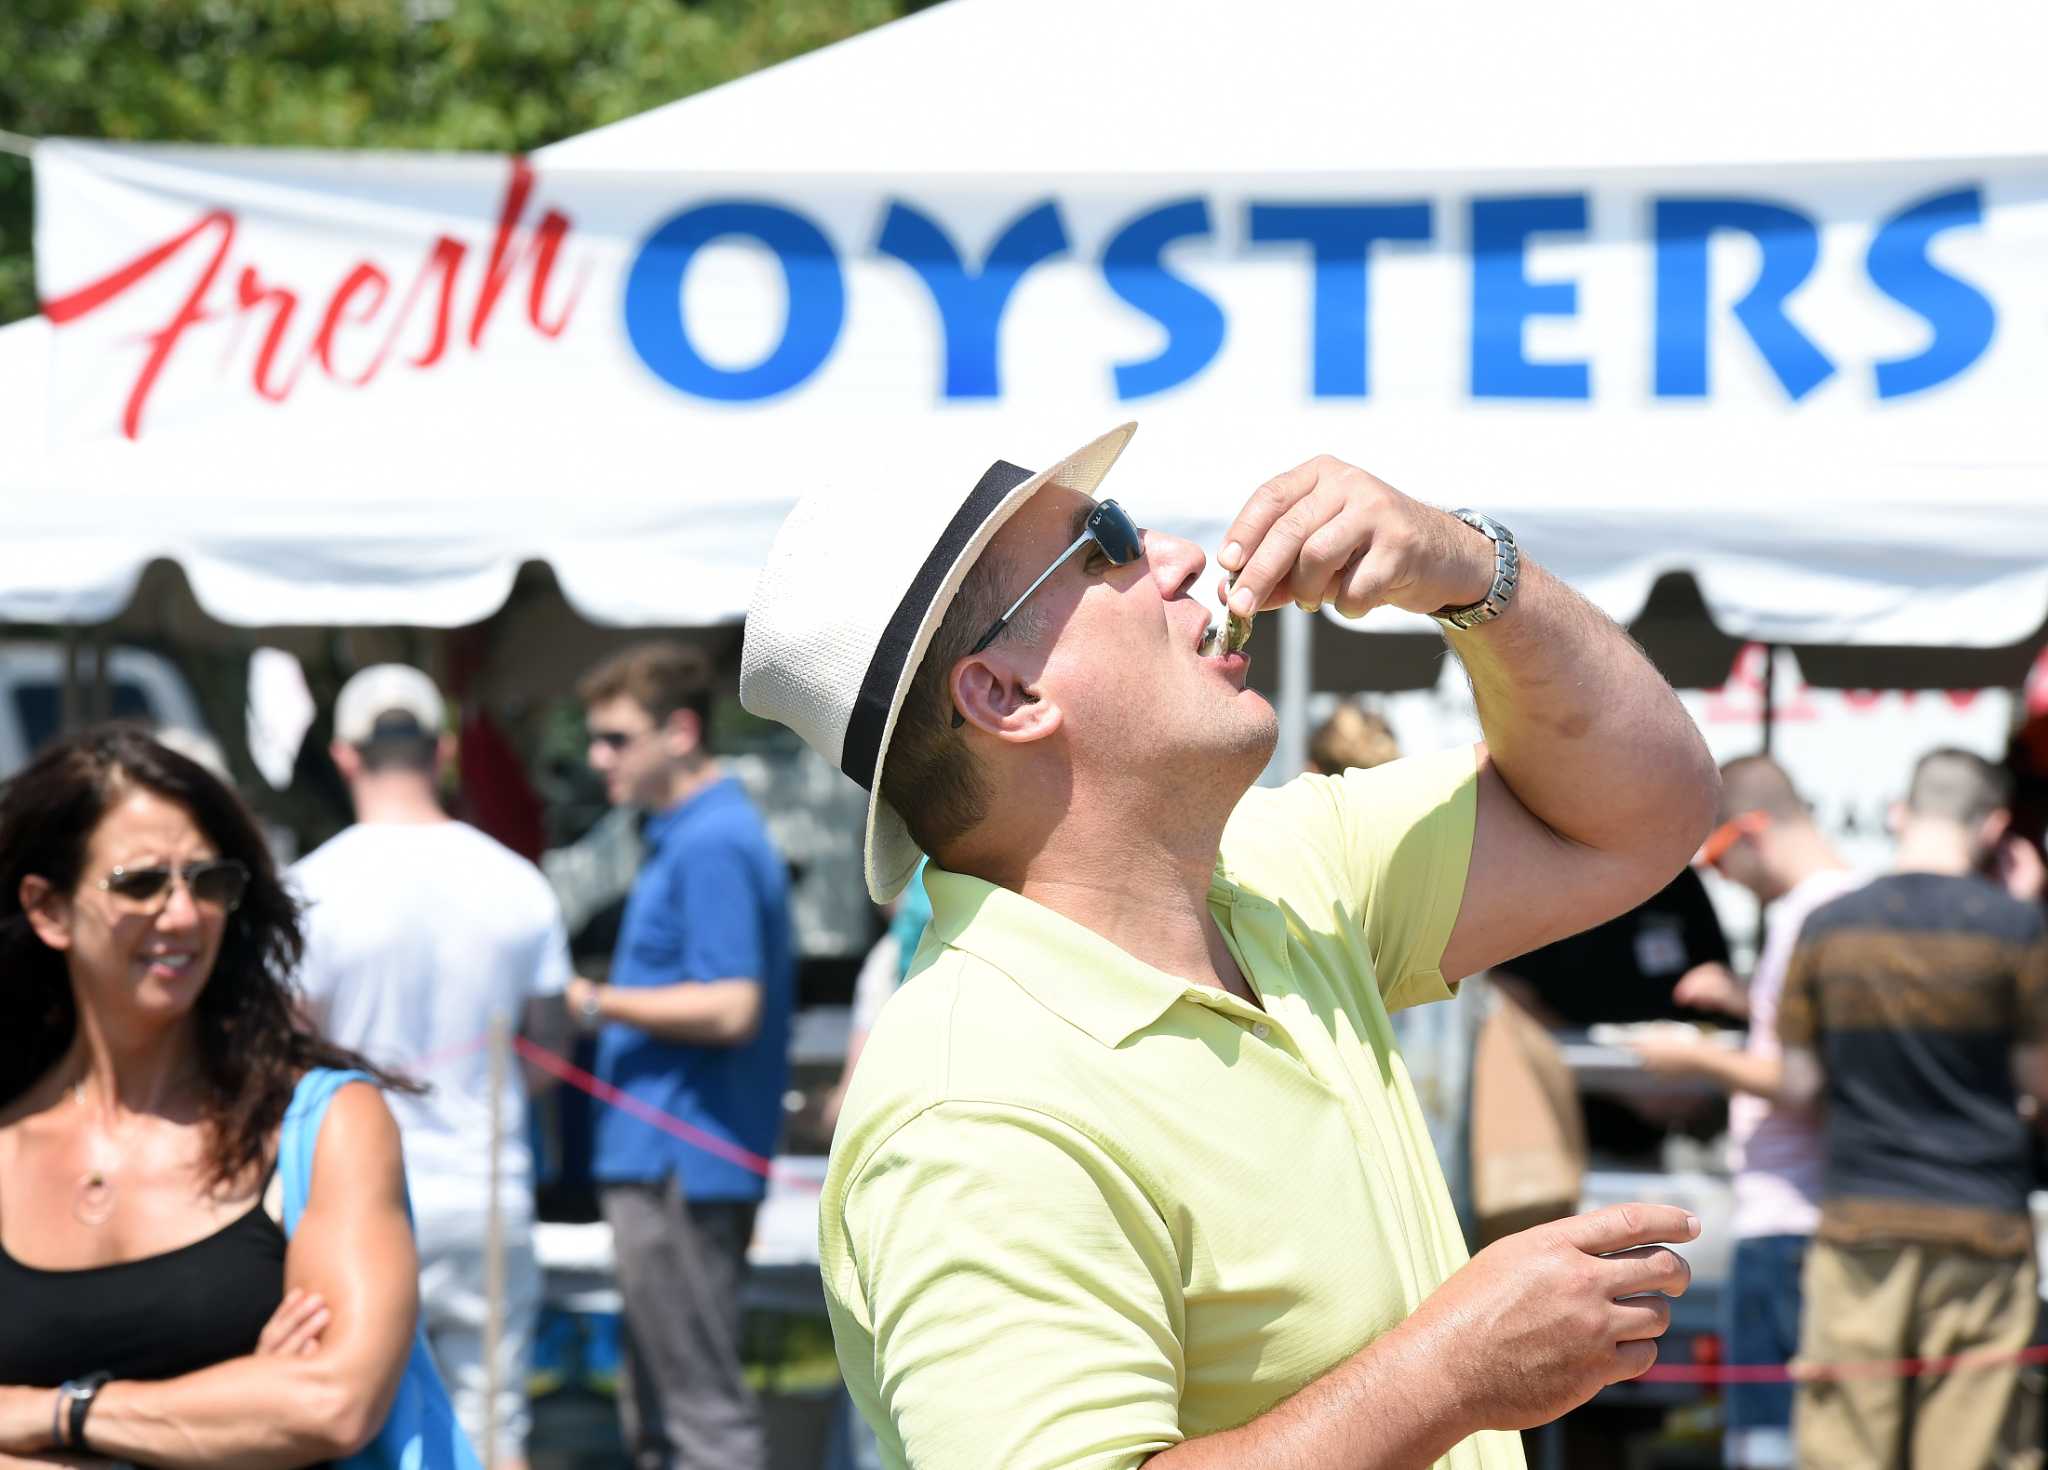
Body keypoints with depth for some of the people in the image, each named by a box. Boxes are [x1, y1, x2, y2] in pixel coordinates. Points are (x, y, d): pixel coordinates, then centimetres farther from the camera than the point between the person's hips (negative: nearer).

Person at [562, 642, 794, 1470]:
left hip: (679, 1171, -11)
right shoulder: (684, 839, 17)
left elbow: (730, 1008, -23)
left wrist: (596, 1003, -14)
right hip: (656, 1161, 11)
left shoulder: (712, 846, -15)